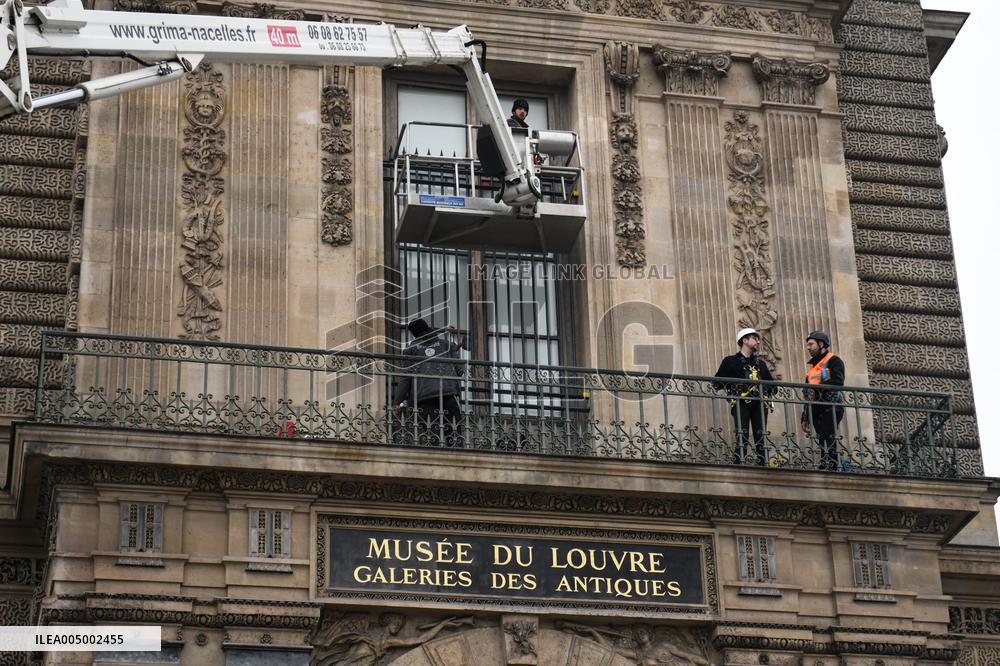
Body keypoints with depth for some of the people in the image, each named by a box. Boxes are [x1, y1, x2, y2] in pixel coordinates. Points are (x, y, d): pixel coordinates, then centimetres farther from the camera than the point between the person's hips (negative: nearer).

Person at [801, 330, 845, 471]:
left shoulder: (833, 361, 1)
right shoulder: (812, 366, 26)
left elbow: (837, 382, -18)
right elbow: (808, 394, 28)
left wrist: (816, 389, -19)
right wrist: (805, 418, 23)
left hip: (830, 408, -8)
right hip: (817, 411, 8)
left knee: (828, 441, -18)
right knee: (823, 442, 2)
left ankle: (830, 469, -24)